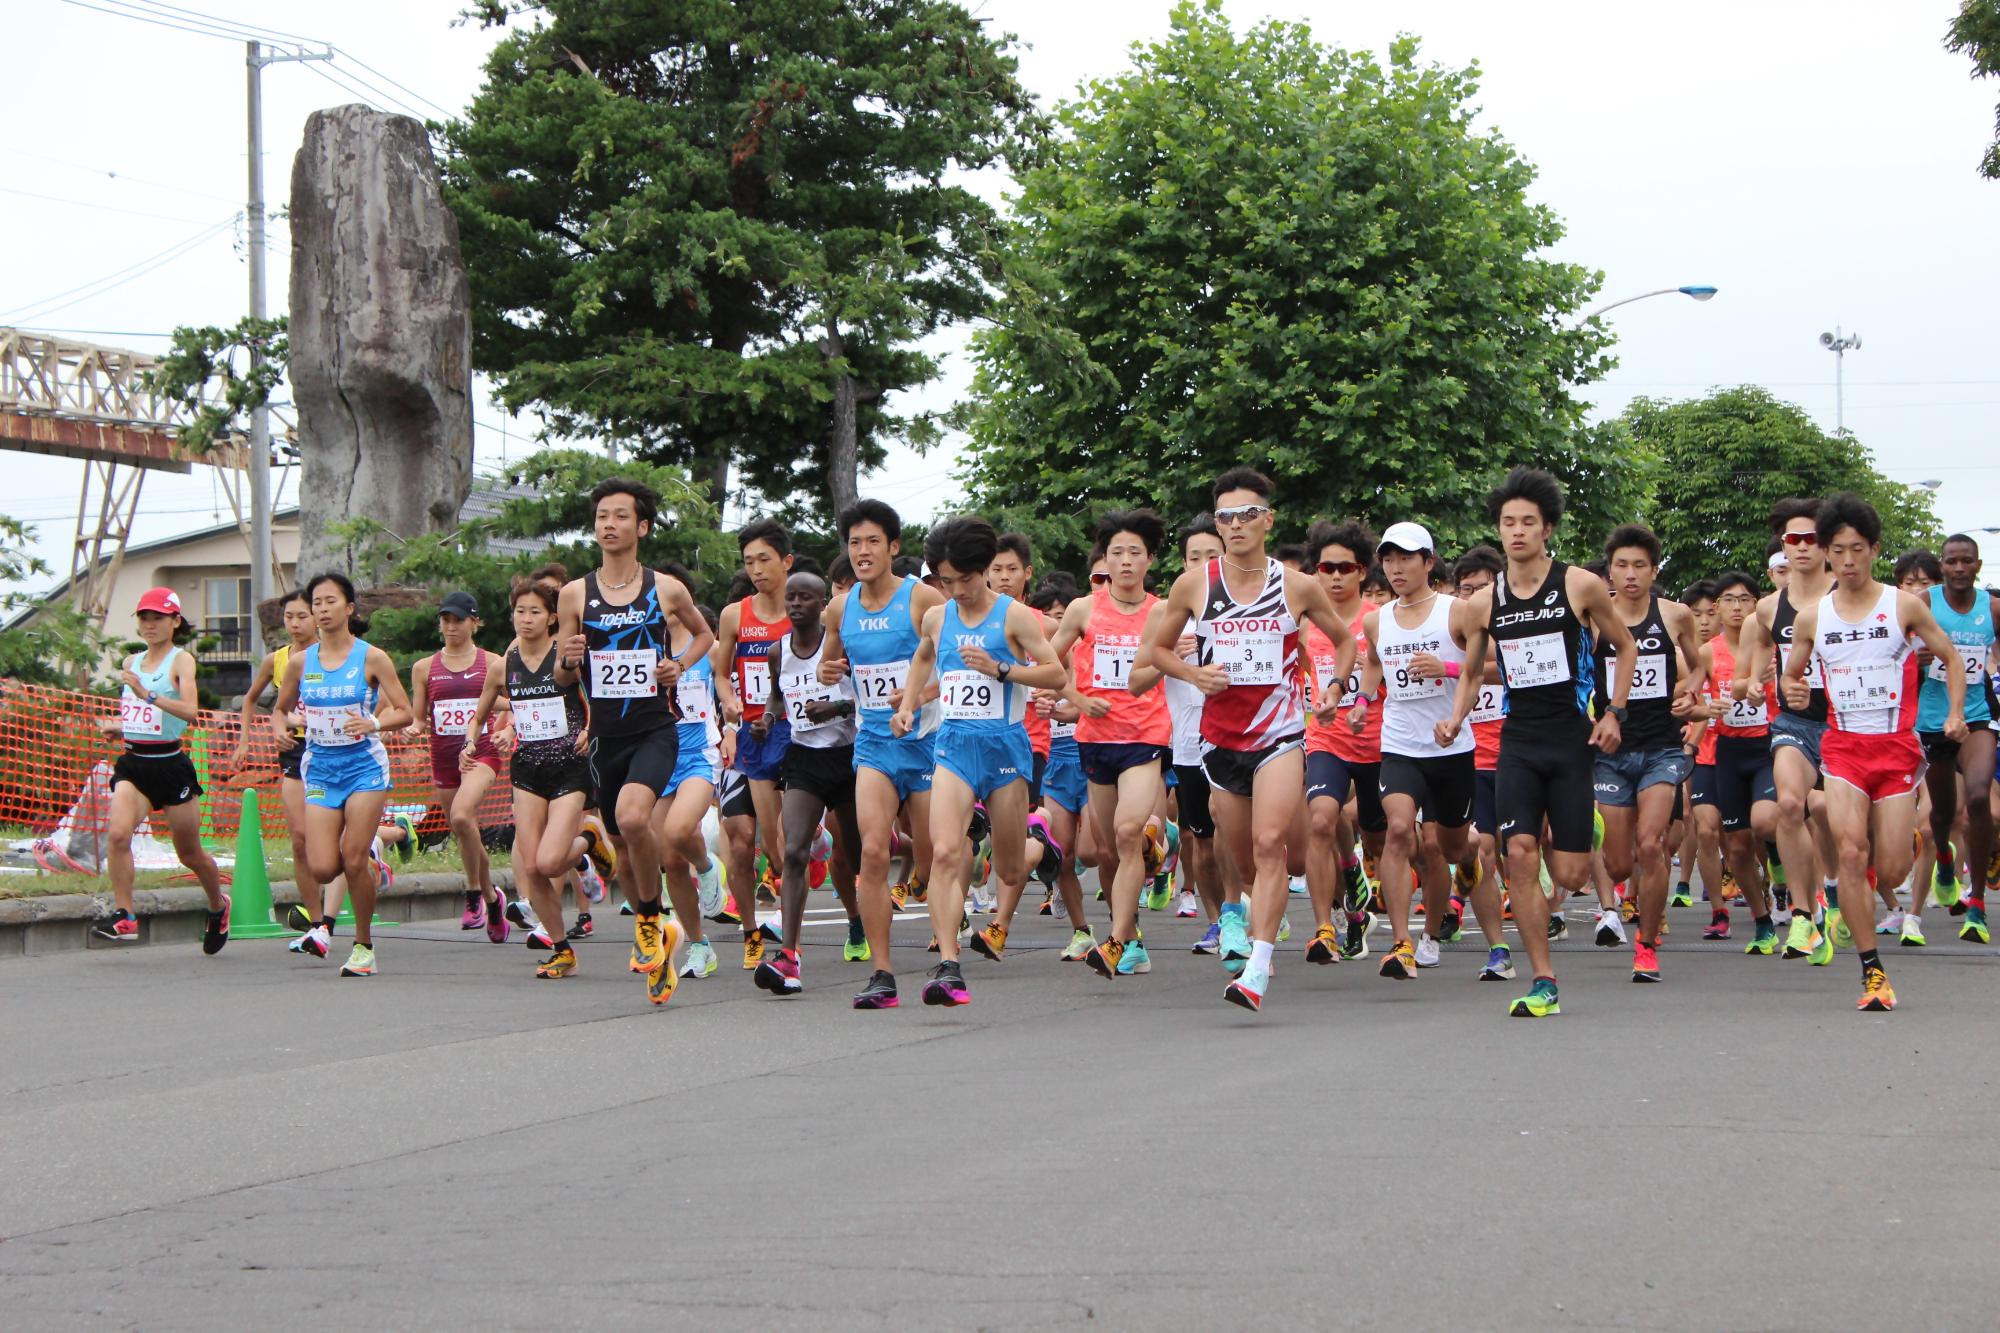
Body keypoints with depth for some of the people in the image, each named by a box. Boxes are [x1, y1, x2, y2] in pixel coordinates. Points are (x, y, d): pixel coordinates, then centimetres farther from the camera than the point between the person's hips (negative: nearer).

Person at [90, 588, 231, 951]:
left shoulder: (181, 660, -7)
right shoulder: (132, 662, 12)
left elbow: (190, 710, -25)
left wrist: (148, 694, -35)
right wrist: (115, 727, 6)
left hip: (170, 764, -4)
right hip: (133, 763, 4)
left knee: (189, 853, 9)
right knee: (117, 834, -22)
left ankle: (218, 907, 35)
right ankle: (124, 917, -20)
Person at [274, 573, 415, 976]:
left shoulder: (372, 658, -4)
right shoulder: (301, 662, 5)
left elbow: (406, 713, -3)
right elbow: (280, 708, 19)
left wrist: (374, 723, -22)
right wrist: (279, 727, -4)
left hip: (364, 765, -3)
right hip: (320, 768, 3)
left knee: (354, 862, -9)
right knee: (322, 869, -9)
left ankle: (364, 946, 9)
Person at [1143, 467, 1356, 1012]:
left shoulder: (1298, 586, 0)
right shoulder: (1194, 584, 1)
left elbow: (1344, 640, 16)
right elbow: (1158, 647, 13)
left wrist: (1335, 687, -1)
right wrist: (1193, 674, -6)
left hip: (1280, 732, -2)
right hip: (1221, 736, 2)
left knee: (1269, 845, -19)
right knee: (1241, 856, 11)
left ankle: (1258, 970, -22)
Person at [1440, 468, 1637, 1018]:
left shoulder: (1580, 586, -3)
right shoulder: (1485, 602, 5)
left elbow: (1624, 646, 9)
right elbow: (1471, 672, 19)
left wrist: (1614, 712, -2)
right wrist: (1455, 718, 1)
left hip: (1572, 739, -2)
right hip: (1518, 740, 2)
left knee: (1571, 875, -3)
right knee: (1519, 855, -13)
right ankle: (1543, 984, -7)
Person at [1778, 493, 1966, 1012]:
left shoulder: (1904, 605, 0)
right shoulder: (1811, 617, 4)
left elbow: (1950, 658, 9)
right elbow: (1791, 673, 17)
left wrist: (1956, 713, -5)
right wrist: (1790, 688, -7)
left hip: (1897, 746, 0)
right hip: (1843, 745, 1)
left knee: (1891, 871, -2)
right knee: (1851, 852, -20)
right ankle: (1872, 972, -14)